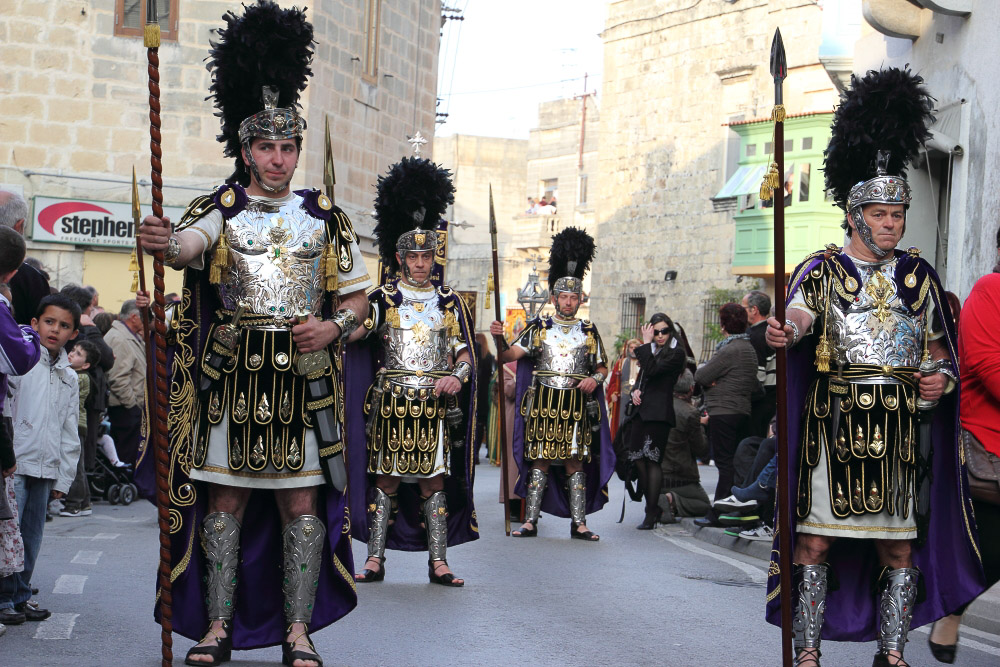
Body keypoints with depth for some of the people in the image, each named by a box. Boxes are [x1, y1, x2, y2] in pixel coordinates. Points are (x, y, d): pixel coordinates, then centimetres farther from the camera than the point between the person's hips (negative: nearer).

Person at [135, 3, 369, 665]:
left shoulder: (324, 216, 8)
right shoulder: (222, 207, 3)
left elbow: (357, 296, 10)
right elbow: (188, 245, -20)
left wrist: (332, 326, -11)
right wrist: (164, 242, -43)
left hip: (303, 376, 1)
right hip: (231, 377, -1)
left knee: (303, 499, 1)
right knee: (225, 497, 4)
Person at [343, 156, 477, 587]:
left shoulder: (449, 301, 8)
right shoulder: (383, 299, 3)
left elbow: (466, 352, 7)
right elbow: (351, 332, -10)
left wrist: (456, 377, -12)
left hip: (435, 406, 1)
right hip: (390, 403, -1)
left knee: (435, 482, 3)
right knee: (385, 480, 3)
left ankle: (438, 563, 8)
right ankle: (375, 561, 9)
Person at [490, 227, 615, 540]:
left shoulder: (589, 332, 11)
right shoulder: (539, 328, 6)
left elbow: (602, 366, 16)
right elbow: (510, 355, -2)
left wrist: (594, 380, -5)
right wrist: (499, 338, -21)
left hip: (576, 406, 1)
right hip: (542, 405, -1)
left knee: (575, 463, 2)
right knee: (539, 461, -1)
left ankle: (578, 523, 6)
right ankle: (531, 522, 3)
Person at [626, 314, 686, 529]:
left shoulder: (676, 353, -3)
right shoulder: (652, 351, 22)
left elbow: (653, 370, -16)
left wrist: (645, 344, -9)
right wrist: (635, 391, 6)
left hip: (658, 413, -8)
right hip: (641, 411, 8)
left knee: (652, 461, -10)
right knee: (639, 460, 4)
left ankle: (651, 514, -8)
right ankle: (652, 508, 14)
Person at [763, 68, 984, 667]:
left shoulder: (919, 275, 12)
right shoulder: (822, 269, 0)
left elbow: (940, 345, 19)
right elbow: (800, 314, -20)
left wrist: (942, 377, -3)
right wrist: (782, 333, -43)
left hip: (901, 431, 3)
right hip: (835, 426, -3)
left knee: (900, 548, 7)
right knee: (816, 541, -4)